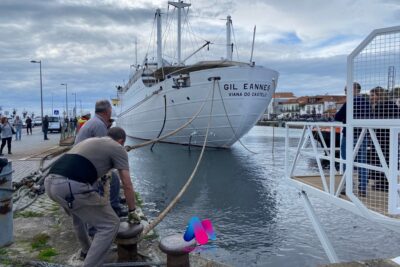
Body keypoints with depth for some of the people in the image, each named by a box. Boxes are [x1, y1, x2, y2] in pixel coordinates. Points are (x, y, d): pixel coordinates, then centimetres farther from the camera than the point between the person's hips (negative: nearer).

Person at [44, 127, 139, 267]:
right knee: (110, 224, 5)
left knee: (78, 212, 37)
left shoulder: (90, 141, 33)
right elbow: (127, 185, 10)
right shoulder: (118, 148, 12)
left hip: (50, 182, 9)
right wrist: (132, 211, 25)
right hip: (71, 186, -9)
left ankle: (86, 250, 51)